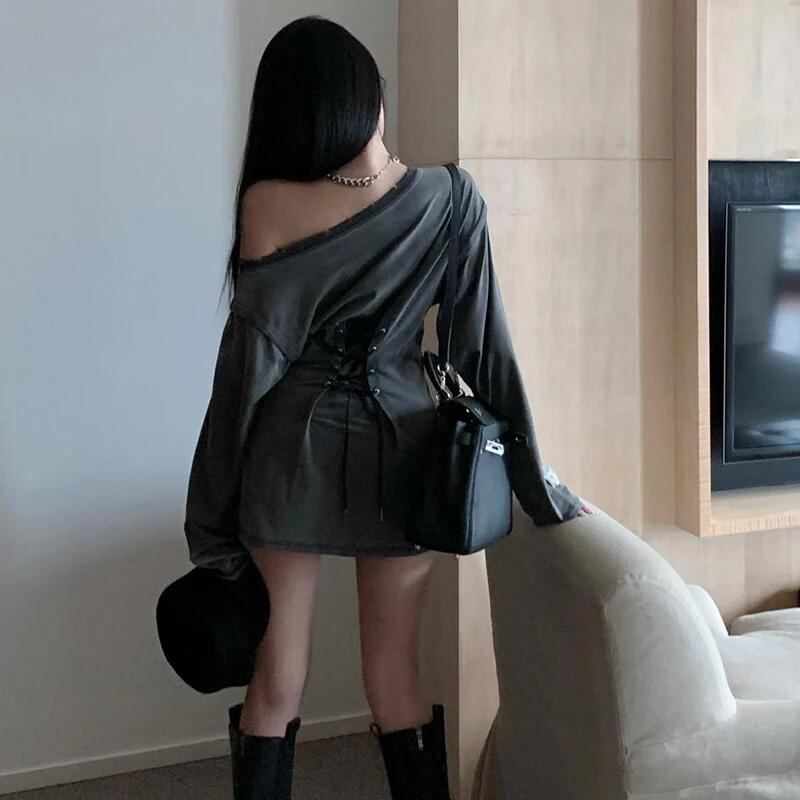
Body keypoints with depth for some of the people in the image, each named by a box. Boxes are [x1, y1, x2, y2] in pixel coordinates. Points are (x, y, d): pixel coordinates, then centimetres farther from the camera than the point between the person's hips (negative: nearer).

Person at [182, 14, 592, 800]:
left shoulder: (268, 204, -11)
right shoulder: (450, 199, -6)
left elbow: (252, 358, -9)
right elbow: (485, 348, -5)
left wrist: (214, 514, 0)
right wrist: (537, 482, 4)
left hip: (291, 456, -1)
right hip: (398, 453, 2)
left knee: (274, 686, 11)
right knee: (397, 684, 13)